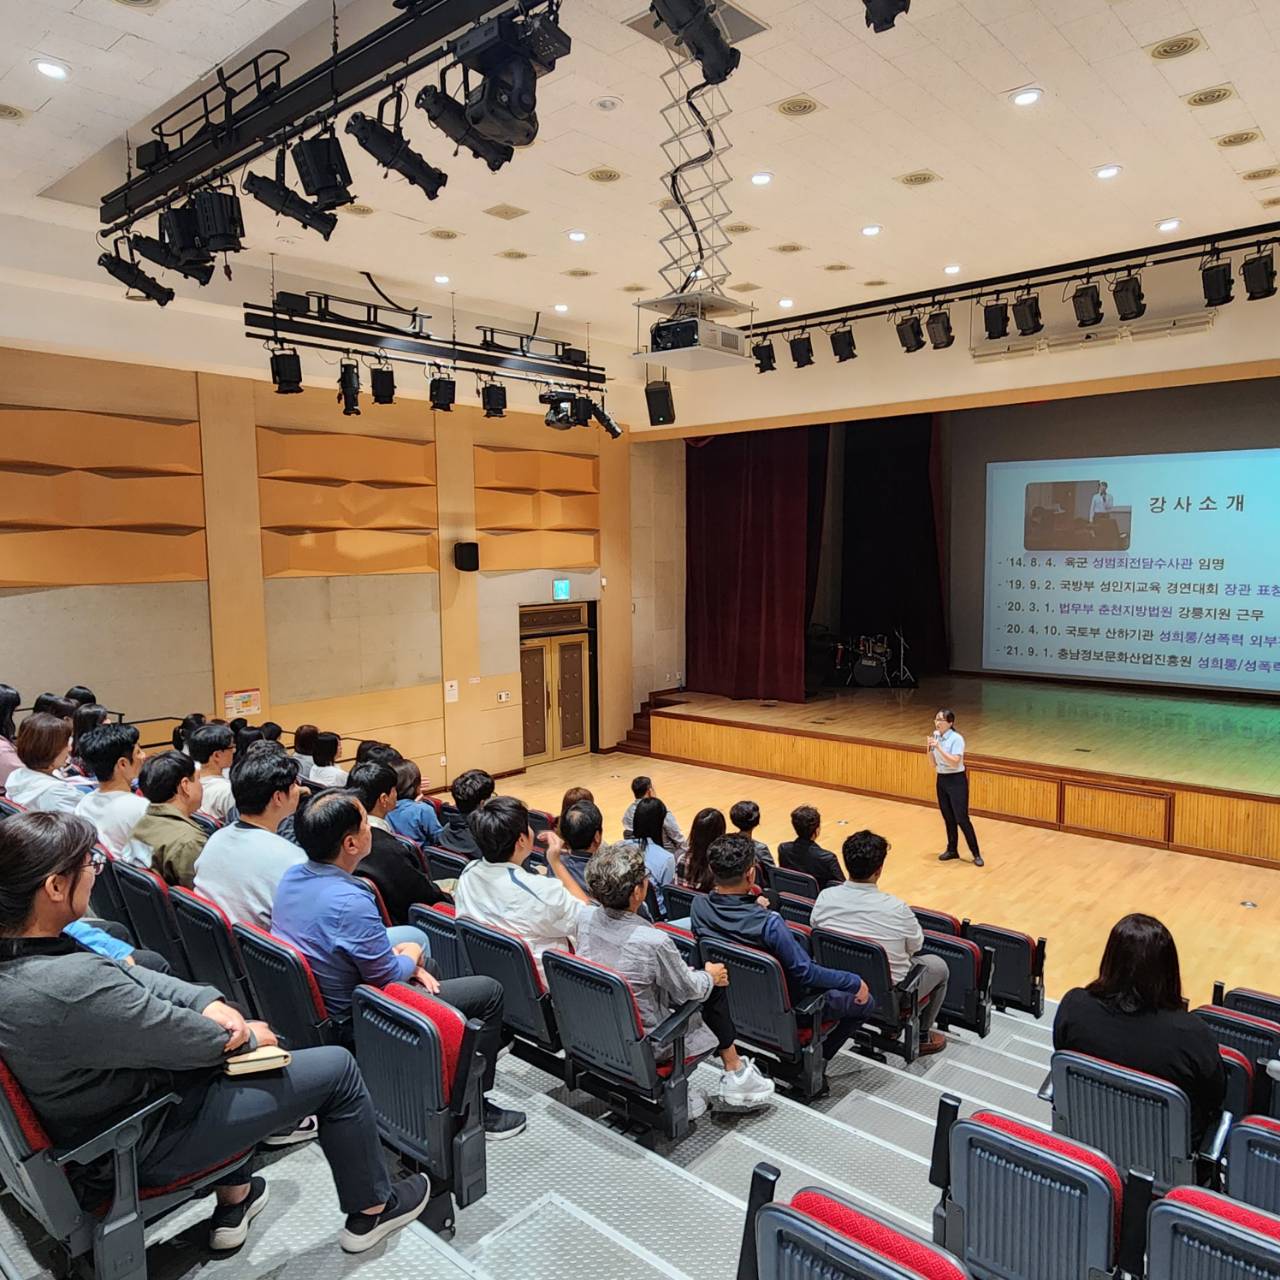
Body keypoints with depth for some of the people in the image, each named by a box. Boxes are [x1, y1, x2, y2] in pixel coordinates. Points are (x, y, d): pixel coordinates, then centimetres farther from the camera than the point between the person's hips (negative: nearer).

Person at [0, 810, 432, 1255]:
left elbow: (127, 975, 0)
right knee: (336, 1068, 0)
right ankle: (372, 1209, 24)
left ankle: (232, 1202, 37)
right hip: (141, 1145, -8)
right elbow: (196, 1042, -24)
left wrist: (207, 1001, -12)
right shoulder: (75, 986, -37)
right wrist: (247, 1035, -4)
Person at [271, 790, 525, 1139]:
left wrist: (396, 955, 3)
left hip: (309, 1007, 9)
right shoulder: (350, 902, -33)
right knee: (490, 992, -3)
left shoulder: (292, 876, -6)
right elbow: (390, 977, -21)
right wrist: (412, 957, 0)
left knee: (413, 935, 27)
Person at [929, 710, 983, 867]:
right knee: (948, 818, 14)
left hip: (956, 780, -6)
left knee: (962, 819, -5)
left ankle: (976, 854, 6)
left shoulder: (956, 739, -17)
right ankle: (952, 850, 28)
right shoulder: (935, 736, 2)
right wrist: (929, 749, -8)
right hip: (941, 780, 6)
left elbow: (955, 762, -27)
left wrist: (938, 747, -29)